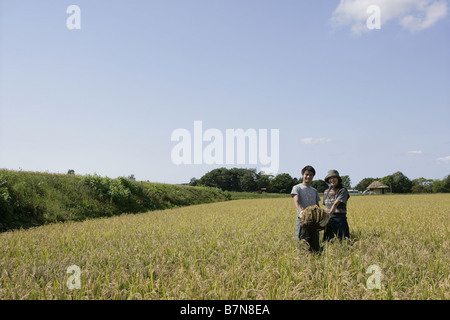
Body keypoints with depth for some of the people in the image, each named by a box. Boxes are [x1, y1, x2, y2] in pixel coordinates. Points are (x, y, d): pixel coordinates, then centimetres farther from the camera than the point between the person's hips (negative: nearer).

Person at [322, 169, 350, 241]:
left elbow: (336, 204, -15)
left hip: (340, 219, -5)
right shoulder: (326, 192, 15)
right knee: (326, 241, 2)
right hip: (329, 219, 5)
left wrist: (328, 215, -24)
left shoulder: (343, 190, -4)